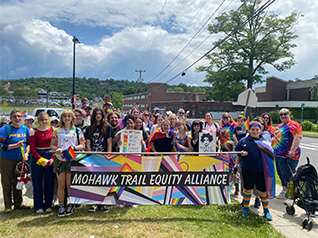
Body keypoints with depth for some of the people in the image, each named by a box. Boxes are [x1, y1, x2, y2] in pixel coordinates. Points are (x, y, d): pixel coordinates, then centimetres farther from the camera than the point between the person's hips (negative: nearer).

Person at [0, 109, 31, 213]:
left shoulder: (25, 129, 5)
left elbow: (28, 144, 15)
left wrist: (26, 153, -1)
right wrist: (16, 145, -21)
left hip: (20, 160, 4)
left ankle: (18, 203, 24)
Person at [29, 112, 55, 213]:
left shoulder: (53, 130, 4)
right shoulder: (34, 131, 0)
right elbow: (32, 149, -4)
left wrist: (52, 158, -10)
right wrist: (41, 159, -12)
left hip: (51, 156, 1)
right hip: (37, 157, -1)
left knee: (49, 182, 6)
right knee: (37, 182, 4)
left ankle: (48, 205, 19)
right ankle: (38, 206, 17)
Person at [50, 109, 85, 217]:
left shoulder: (77, 130, 5)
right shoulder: (57, 131, 10)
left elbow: (82, 145, 4)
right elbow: (52, 145, 12)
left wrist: (74, 147, -15)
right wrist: (56, 149, -9)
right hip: (59, 159, 2)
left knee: (70, 185, 4)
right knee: (61, 185, 4)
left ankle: (71, 206, 19)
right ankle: (61, 207, 16)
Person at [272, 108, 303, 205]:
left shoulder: (293, 125, -10)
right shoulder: (279, 126, 18)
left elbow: (298, 137, -21)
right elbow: (275, 138, 27)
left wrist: (292, 150, -29)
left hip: (288, 156, -9)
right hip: (278, 155, 9)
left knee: (289, 175, -4)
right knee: (281, 174, 18)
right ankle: (284, 192, 33)